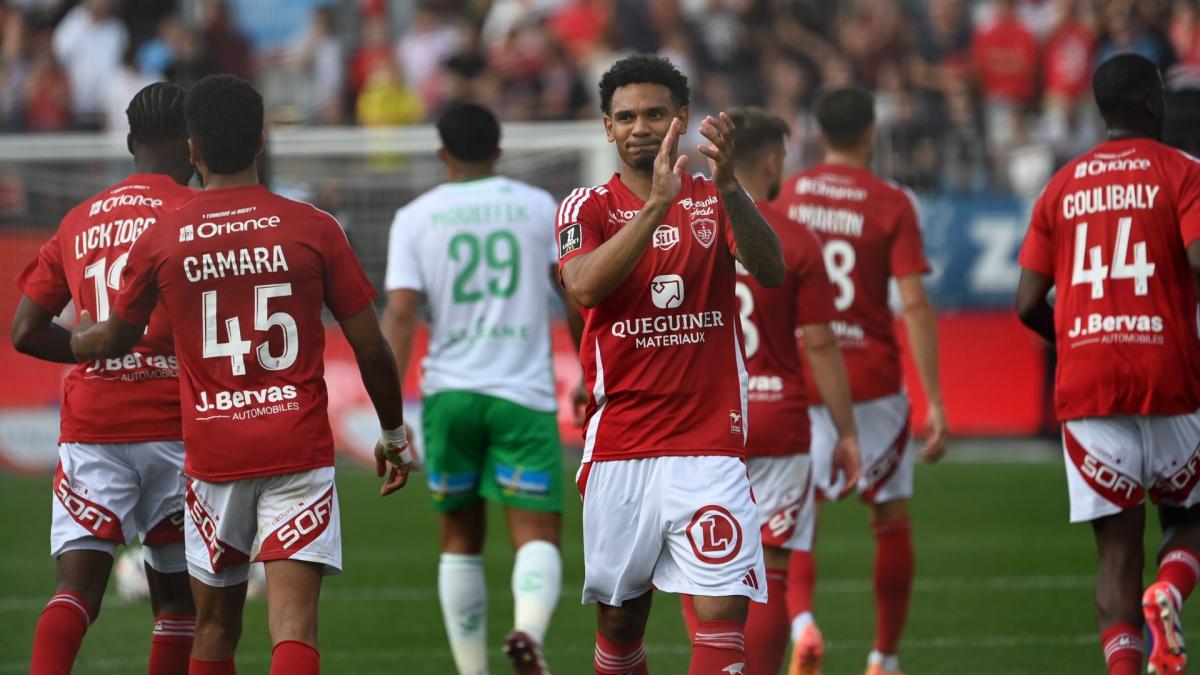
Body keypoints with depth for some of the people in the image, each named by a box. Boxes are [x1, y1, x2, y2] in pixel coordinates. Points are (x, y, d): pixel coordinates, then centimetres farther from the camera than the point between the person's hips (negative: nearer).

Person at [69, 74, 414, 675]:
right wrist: (394, 435, 18)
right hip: (299, 447, -2)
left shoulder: (160, 241, 1)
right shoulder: (313, 230, -2)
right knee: (294, 623, -10)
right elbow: (371, 350, 2)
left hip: (211, 456, 2)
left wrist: (77, 338, 43)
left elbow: (114, 340, 18)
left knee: (215, 625, 16)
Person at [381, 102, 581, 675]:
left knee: (461, 542, 16)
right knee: (537, 538, -4)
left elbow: (401, 312, -6)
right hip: (524, 393, -1)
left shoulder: (415, 218, 4)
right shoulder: (538, 207, 6)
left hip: (449, 392, 1)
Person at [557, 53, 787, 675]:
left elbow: (770, 271, -13)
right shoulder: (588, 208, 4)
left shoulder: (717, 199, 6)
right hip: (618, 447, 1)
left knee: (723, 613, -13)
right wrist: (658, 203, -27)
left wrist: (728, 186, -29)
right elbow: (584, 285, -17)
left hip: (709, 443, -1)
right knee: (620, 618, 8)